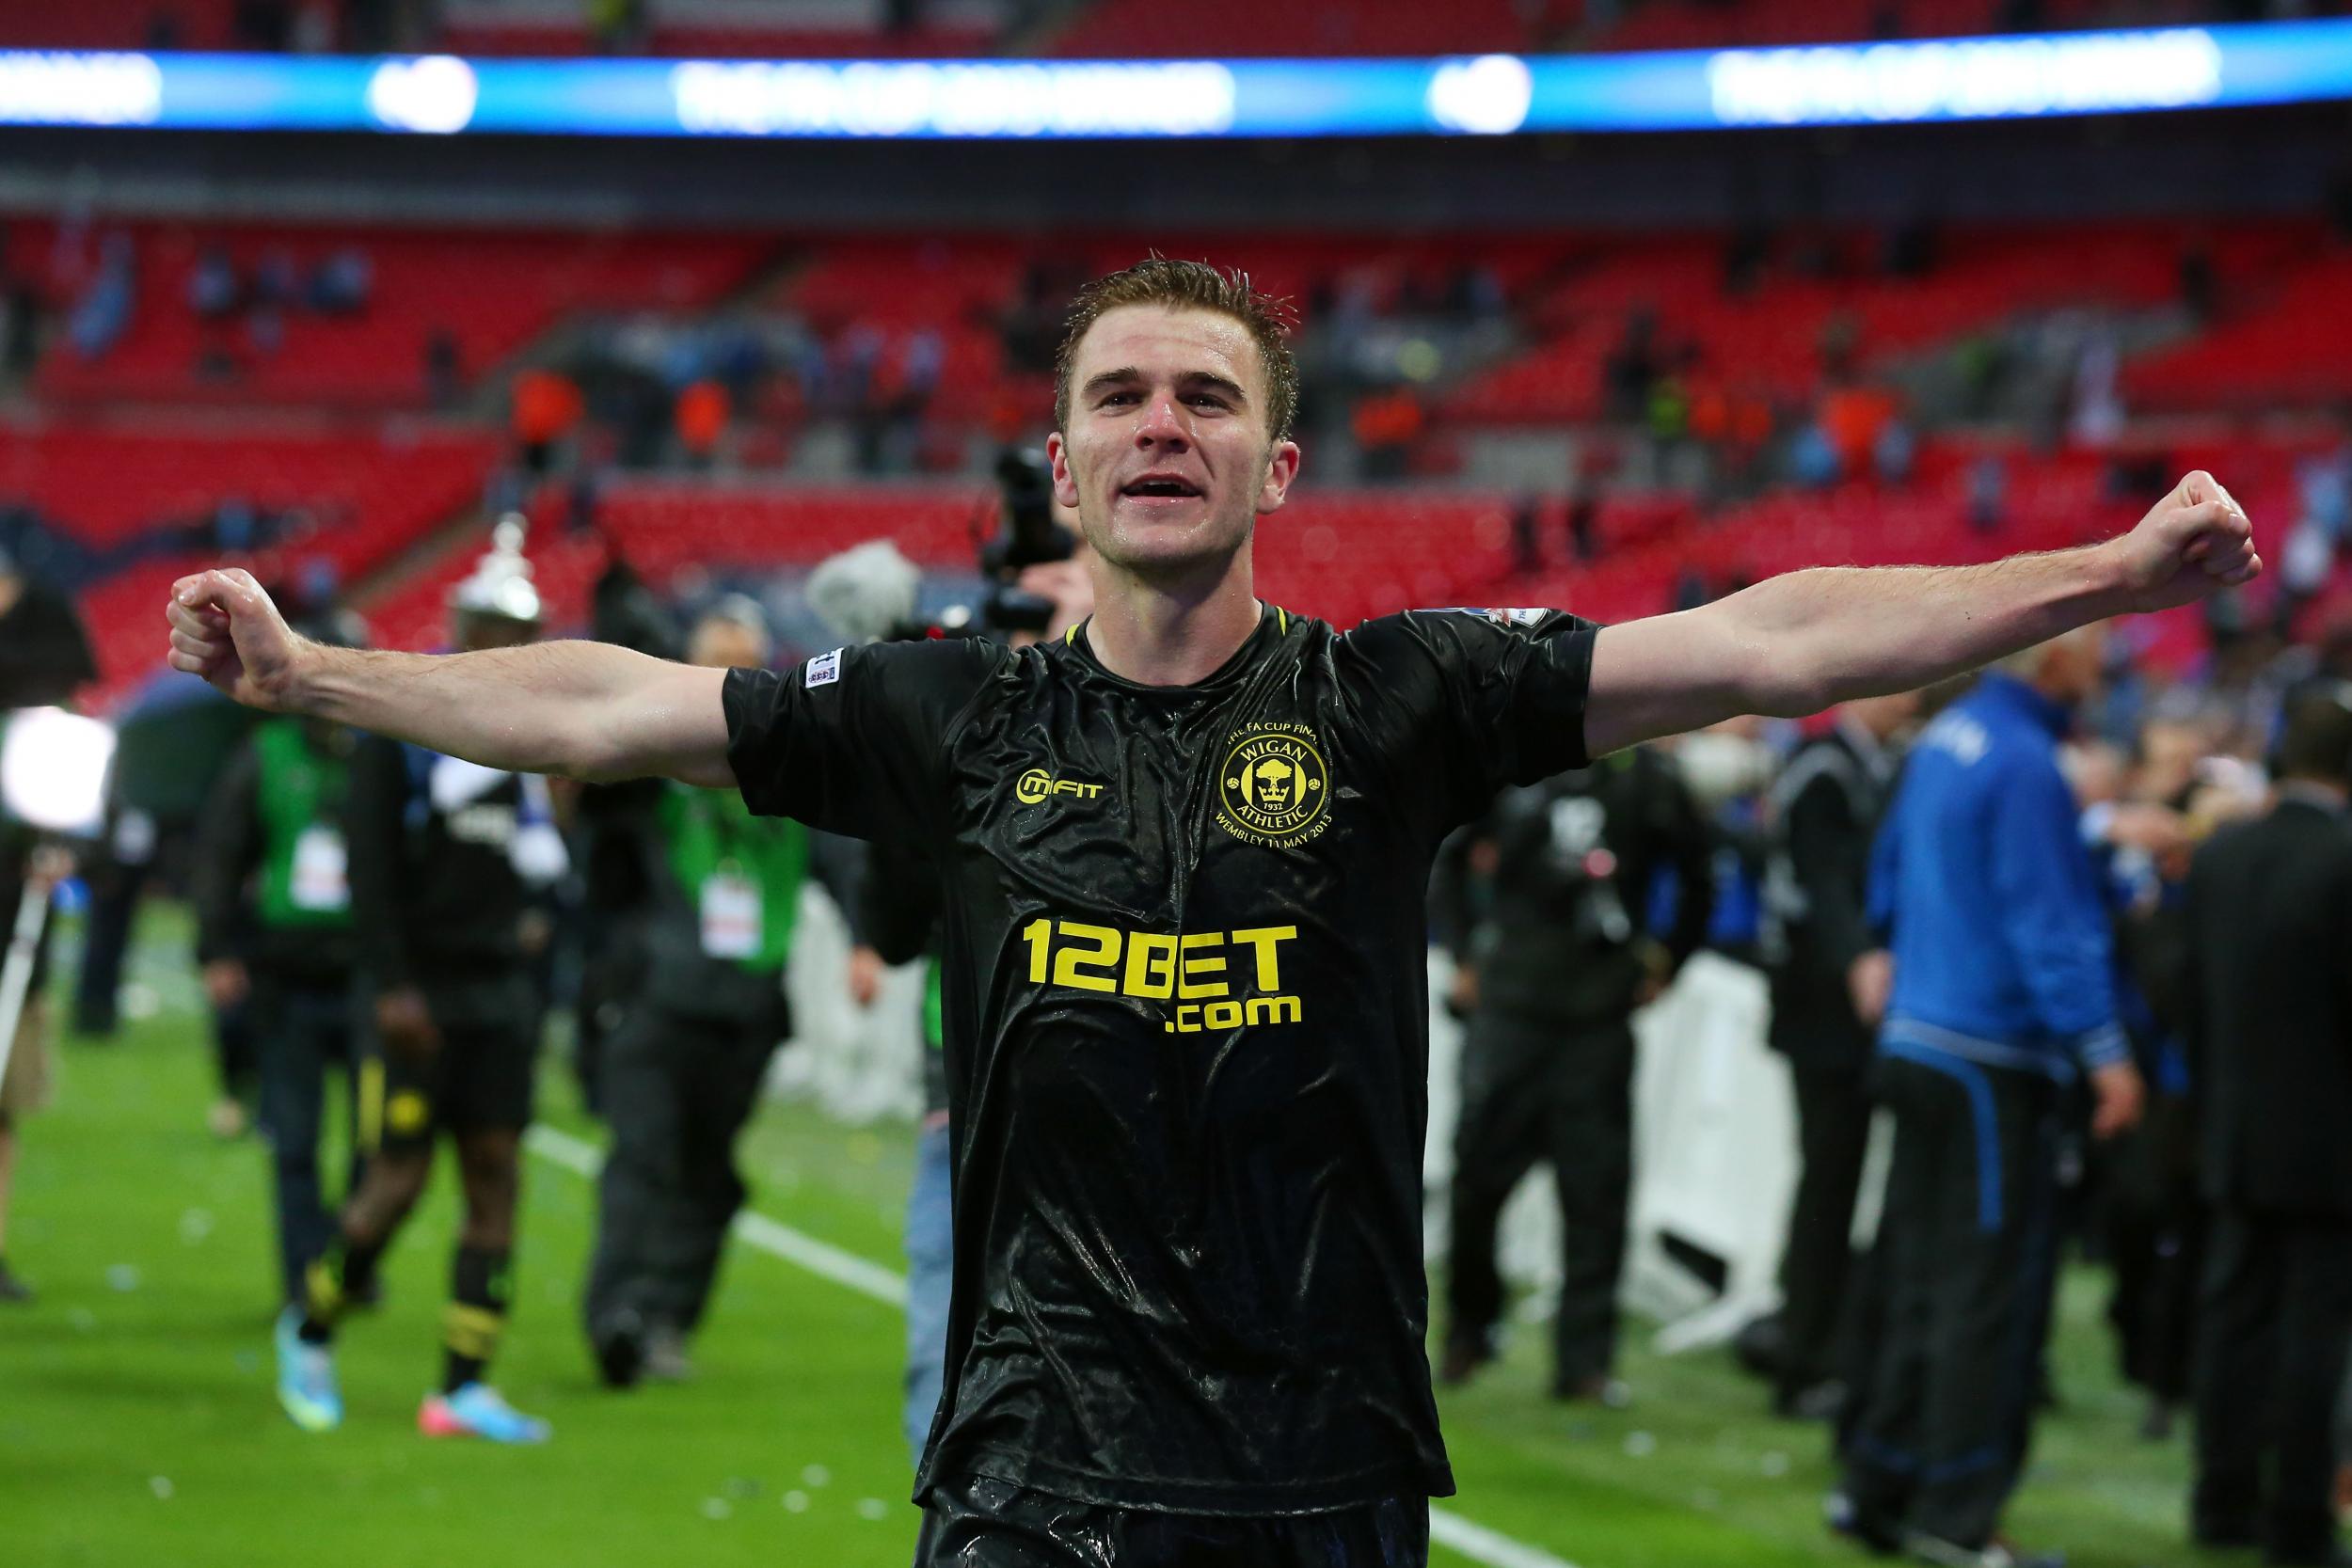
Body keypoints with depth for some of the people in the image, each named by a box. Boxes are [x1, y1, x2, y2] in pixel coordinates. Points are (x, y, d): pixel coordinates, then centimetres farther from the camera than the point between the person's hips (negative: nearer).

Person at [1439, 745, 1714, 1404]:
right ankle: (1470, 1322, 21)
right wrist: (1464, 958, 12)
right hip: (1508, 1008, 0)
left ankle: (1586, 1357, 6)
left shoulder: (1647, 776, -2)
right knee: (1478, 1175, 0)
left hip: (1602, 1020, 0)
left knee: (1596, 1190, -1)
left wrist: (1666, 965, 9)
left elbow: (1698, 879, 12)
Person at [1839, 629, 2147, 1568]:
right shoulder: (2024, 766, -17)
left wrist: (1890, 958, 38)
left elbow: (1892, 873, 24)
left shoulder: (1945, 740, 11)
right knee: (1990, 1287, -4)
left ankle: (1878, 1489, 19)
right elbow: (2050, 922, -21)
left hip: (1919, 1042, 9)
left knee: (1923, 1275, 15)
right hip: (1990, 1063, -9)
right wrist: (2103, 1049, -22)